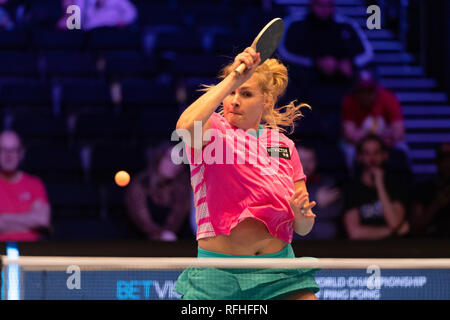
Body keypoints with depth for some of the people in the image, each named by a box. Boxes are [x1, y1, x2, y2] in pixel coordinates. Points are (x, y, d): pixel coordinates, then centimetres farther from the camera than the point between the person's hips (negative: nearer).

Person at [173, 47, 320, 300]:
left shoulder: (284, 145, 12)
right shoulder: (211, 130, 1)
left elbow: (302, 229, 13)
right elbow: (186, 126, -27)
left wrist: (302, 215, -10)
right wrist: (232, 79, -26)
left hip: (279, 275, 3)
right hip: (218, 275, -3)